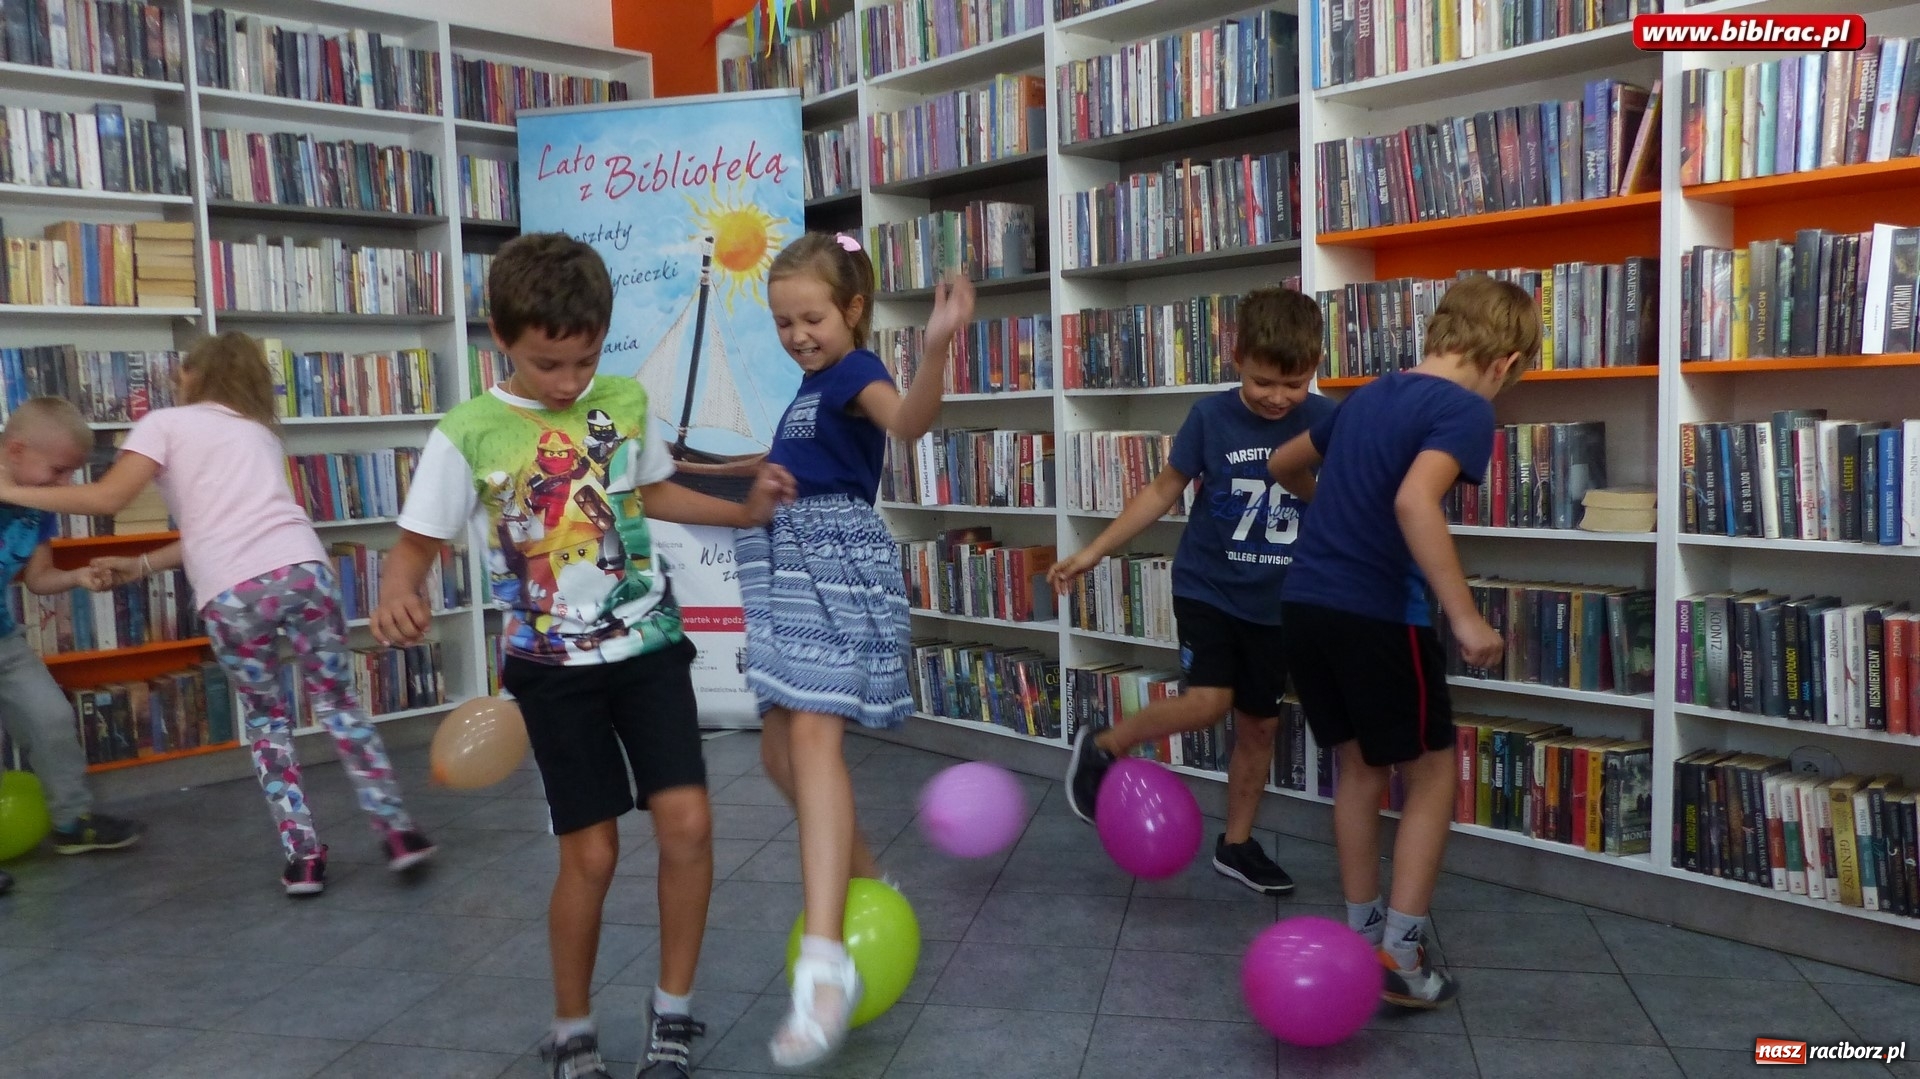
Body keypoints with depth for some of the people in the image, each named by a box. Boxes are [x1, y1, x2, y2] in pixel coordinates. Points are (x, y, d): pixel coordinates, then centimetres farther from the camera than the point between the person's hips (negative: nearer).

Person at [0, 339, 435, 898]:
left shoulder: (165, 423, 14)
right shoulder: (260, 432, 29)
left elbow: (107, 498, 3)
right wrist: (143, 565, 31)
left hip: (232, 593, -3)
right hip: (302, 567, 3)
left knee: (266, 717, 14)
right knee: (337, 701, 14)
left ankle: (303, 857, 15)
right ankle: (397, 831, 12)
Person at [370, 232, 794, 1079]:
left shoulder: (626, 402, 0)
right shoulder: (468, 436, -11)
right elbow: (417, 543, -5)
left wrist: (746, 512, 6)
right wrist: (397, 595, -27)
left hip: (648, 643, 3)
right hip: (555, 666, -2)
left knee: (688, 822, -8)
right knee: (591, 853, 1)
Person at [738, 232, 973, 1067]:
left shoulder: (857, 373, -9)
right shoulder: (814, 383, 18)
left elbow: (908, 420, -34)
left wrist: (936, 349, -51)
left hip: (839, 563, -10)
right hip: (795, 566, 10)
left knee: (813, 736, -24)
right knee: (779, 751, 12)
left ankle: (826, 963, -30)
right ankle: (863, 882, 30)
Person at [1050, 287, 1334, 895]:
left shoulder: (1327, 422, -8)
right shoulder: (1211, 416, -11)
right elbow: (1163, 491, 0)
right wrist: (1094, 552, -2)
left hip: (1275, 603, 3)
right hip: (1206, 588, -2)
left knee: (1259, 724, 10)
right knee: (1207, 702, -19)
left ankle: (1236, 845, 29)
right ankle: (1101, 748, 6)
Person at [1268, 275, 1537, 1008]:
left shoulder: (1368, 396, 16)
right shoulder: (1465, 410, -8)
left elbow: (1283, 464, 31)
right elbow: (1414, 501, -27)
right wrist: (1465, 619, -25)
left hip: (1304, 601, 7)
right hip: (1377, 614, -7)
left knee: (1359, 768, 19)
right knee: (1432, 774, 9)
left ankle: (1362, 935, 27)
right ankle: (1399, 955, 7)